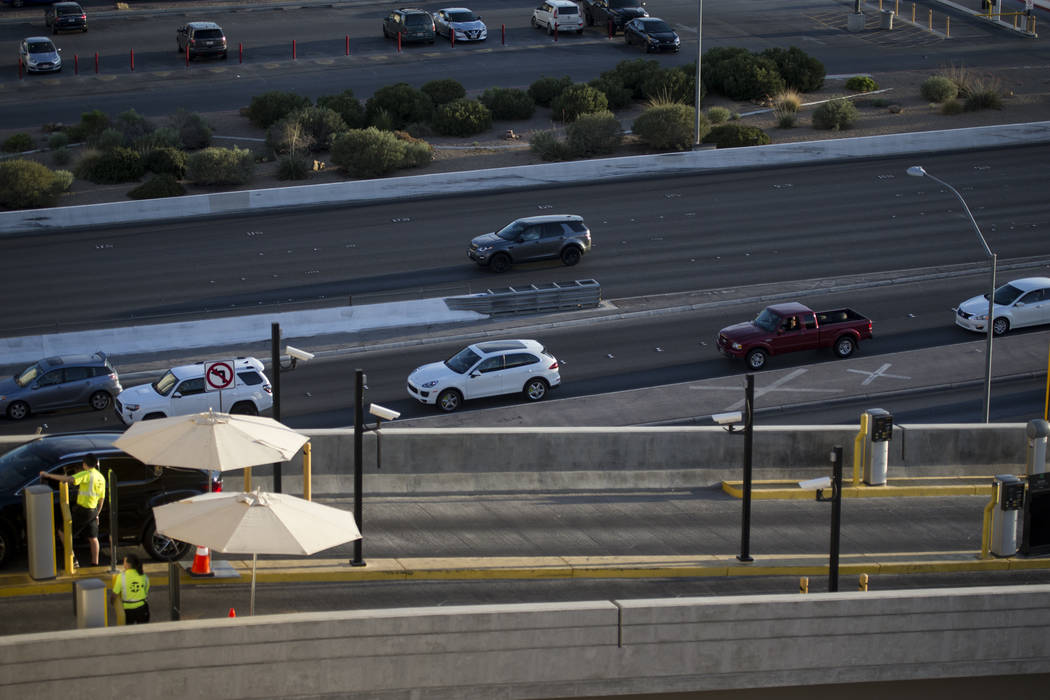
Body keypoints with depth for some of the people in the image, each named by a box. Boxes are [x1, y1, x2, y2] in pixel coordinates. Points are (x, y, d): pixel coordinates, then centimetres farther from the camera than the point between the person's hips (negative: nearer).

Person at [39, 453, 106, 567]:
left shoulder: (86, 474, -15)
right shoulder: (101, 478, 10)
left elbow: (69, 479, -30)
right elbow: (101, 498, 15)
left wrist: (49, 475, -30)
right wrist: (97, 514, 24)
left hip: (82, 510, -7)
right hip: (93, 511, 7)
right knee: (93, 538, 13)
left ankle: (72, 559, 0)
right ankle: (95, 563, 17)